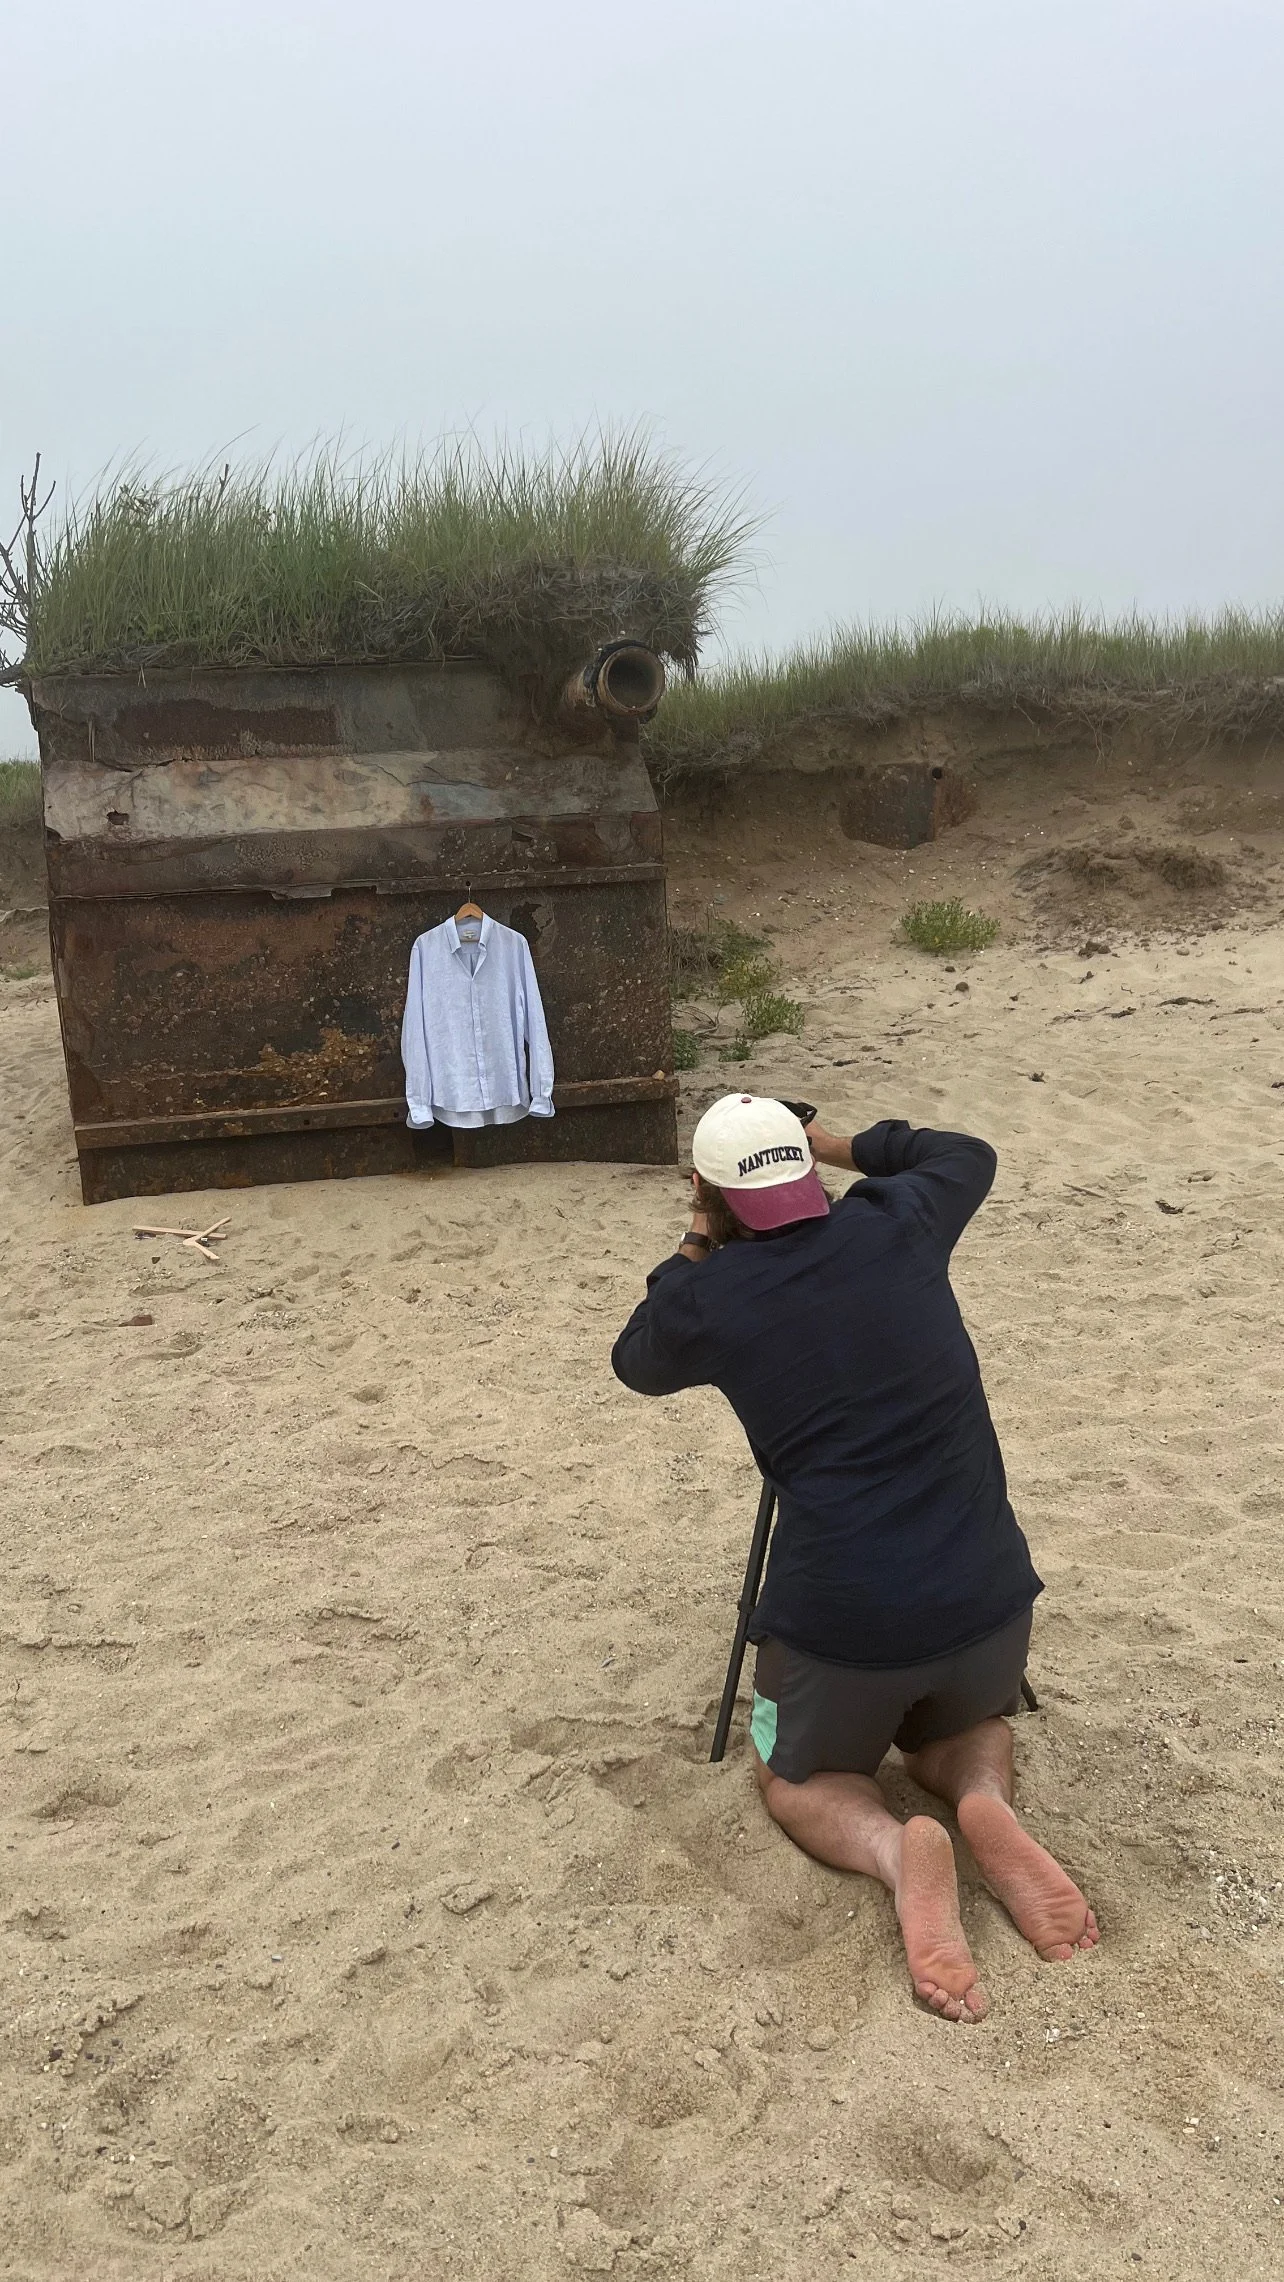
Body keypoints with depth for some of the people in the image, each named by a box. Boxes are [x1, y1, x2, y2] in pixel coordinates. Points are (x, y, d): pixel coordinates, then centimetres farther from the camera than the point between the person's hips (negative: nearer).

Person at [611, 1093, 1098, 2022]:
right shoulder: (899, 1224, 1)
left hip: (839, 1620, -3)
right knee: (963, 1727, 35)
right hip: (989, 1597, 3)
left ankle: (893, 1848, -6)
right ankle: (987, 1803, 0)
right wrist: (848, 1147, 32)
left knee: (800, 1778, 26)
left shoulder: (708, 1301, -4)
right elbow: (970, 1155, 25)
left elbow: (635, 1362, 20)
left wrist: (694, 1248, 25)